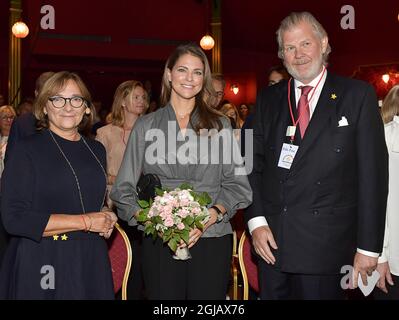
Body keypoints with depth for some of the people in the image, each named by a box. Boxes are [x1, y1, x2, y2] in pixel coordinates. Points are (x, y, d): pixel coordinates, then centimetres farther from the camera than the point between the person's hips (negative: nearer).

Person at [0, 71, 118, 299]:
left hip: (92, 262, 5)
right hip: (42, 265, -5)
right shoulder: (27, 150, -8)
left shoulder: (96, 150, 10)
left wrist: (107, 220, 1)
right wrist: (85, 222, -15)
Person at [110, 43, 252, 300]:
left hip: (211, 238, 0)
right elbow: (123, 189, 7)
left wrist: (211, 216, -11)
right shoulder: (146, 126, 9)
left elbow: (237, 184, 6)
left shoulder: (220, 125, 9)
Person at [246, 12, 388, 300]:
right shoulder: (270, 99, 9)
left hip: (327, 244, -3)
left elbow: (373, 172, -5)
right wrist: (256, 221, -4)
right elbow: (253, 164, 8)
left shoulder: (358, 95, -2)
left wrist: (368, 246, -7)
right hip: (270, 240, 3)